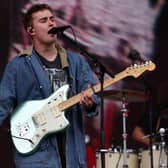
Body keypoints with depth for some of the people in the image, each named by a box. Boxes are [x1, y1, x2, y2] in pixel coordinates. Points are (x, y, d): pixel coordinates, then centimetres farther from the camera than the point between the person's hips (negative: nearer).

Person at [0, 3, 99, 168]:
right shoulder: (18, 66, 2)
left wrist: (89, 103, -21)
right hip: (35, 151, -4)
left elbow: (92, 93, 2)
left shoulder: (76, 62, 10)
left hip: (72, 150, 4)